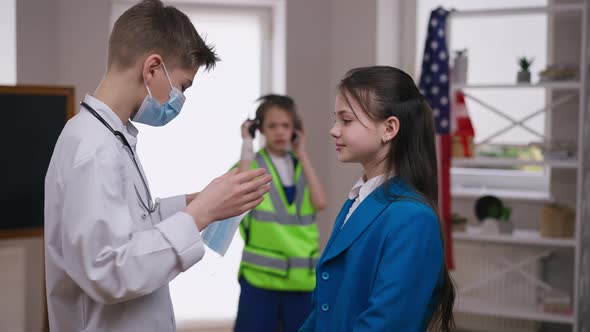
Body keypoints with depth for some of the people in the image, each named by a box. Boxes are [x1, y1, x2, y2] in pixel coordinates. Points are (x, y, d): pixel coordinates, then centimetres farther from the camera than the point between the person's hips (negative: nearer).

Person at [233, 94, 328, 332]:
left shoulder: (301, 166, 12)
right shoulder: (252, 163, 0)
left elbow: (320, 203, -5)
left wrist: (302, 155, 0)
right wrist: (247, 144, -12)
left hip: (301, 276, 4)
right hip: (260, 275, -4)